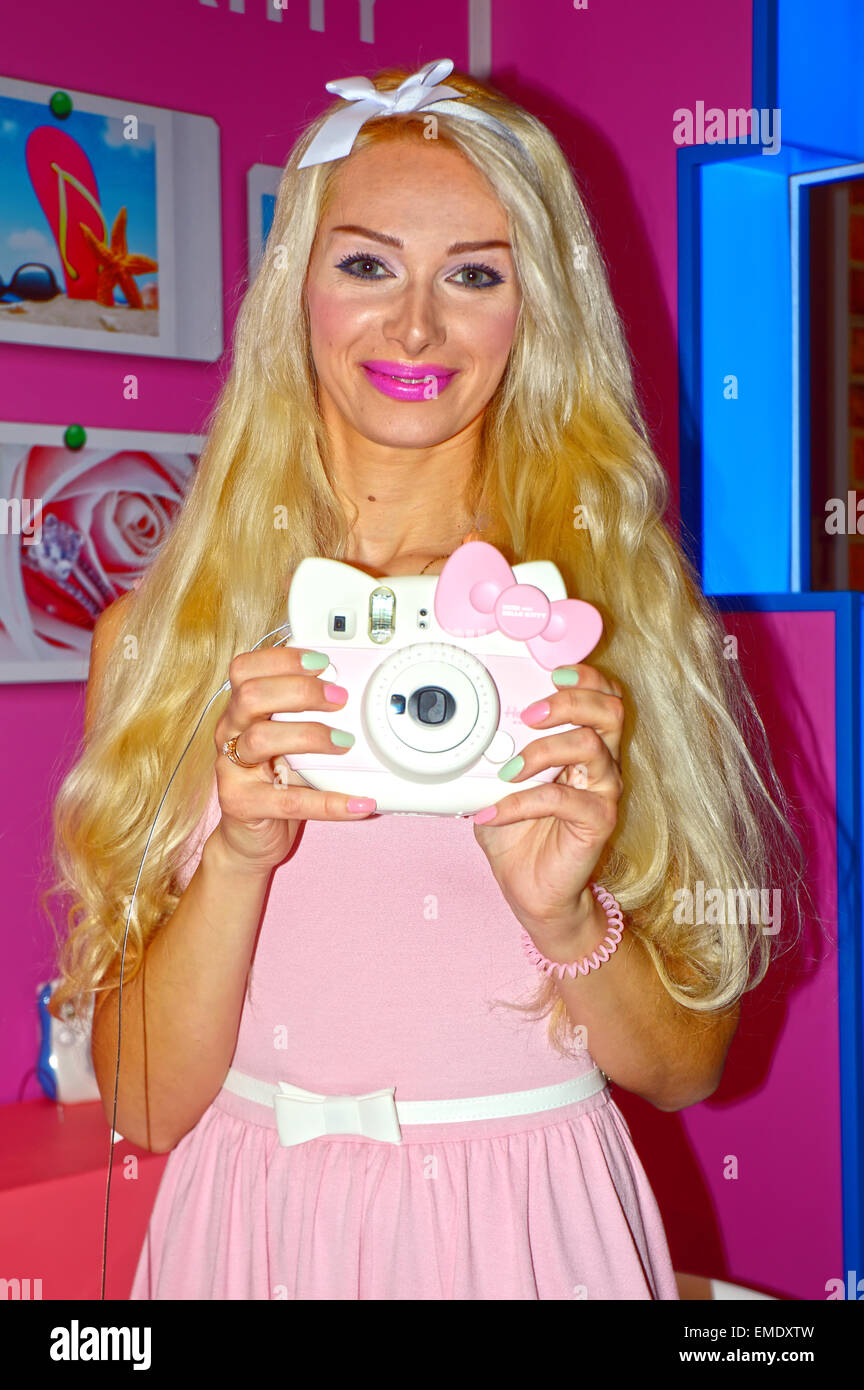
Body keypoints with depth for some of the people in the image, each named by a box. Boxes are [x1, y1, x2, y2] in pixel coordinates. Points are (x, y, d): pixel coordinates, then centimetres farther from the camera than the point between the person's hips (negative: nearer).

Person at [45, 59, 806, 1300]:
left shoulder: (622, 612, -6)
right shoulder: (160, 632, -5)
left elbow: (686, 1067, -2)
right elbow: (146, 1103, -7)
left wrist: (567, 918, -20)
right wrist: (241, 851, -23)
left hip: (532, 1224, 0)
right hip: (259, 1214, 1)